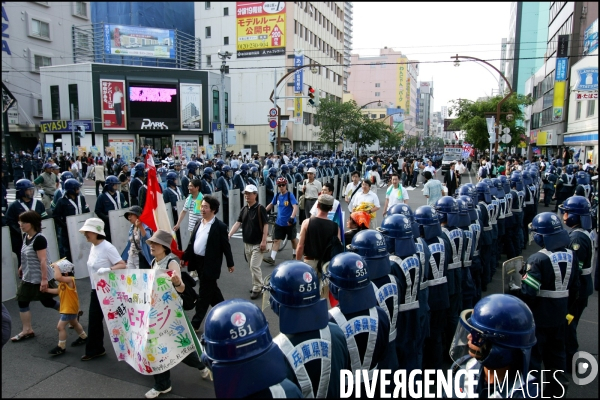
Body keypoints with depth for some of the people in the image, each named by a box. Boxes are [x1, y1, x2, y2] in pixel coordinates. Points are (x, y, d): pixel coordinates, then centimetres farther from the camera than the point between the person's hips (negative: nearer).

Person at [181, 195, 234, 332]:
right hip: (198, 261, 8)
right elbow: (191, 242, 13)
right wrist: (184, 257, 11)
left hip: (210, 264, -8)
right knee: (211, 289, 20)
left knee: (204, 293, 0)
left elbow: (225, 246, -9)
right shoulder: (199, 223, 8)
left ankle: (195, 323, 7)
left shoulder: (220, 226, -13)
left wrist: (230, 263, -4)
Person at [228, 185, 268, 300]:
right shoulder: (243, 209, 7)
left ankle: (257, 288, 6)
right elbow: (238, 223, -1)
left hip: (257, 244, -7)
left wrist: (264, 241, -19)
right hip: (247, 243, 7)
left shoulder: (260, 208, -12)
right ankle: (258, 285, 29)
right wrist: (229, 235, -15)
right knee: (251, 266, 14)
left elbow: (265, 225, -14)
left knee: (254, 266, -7)